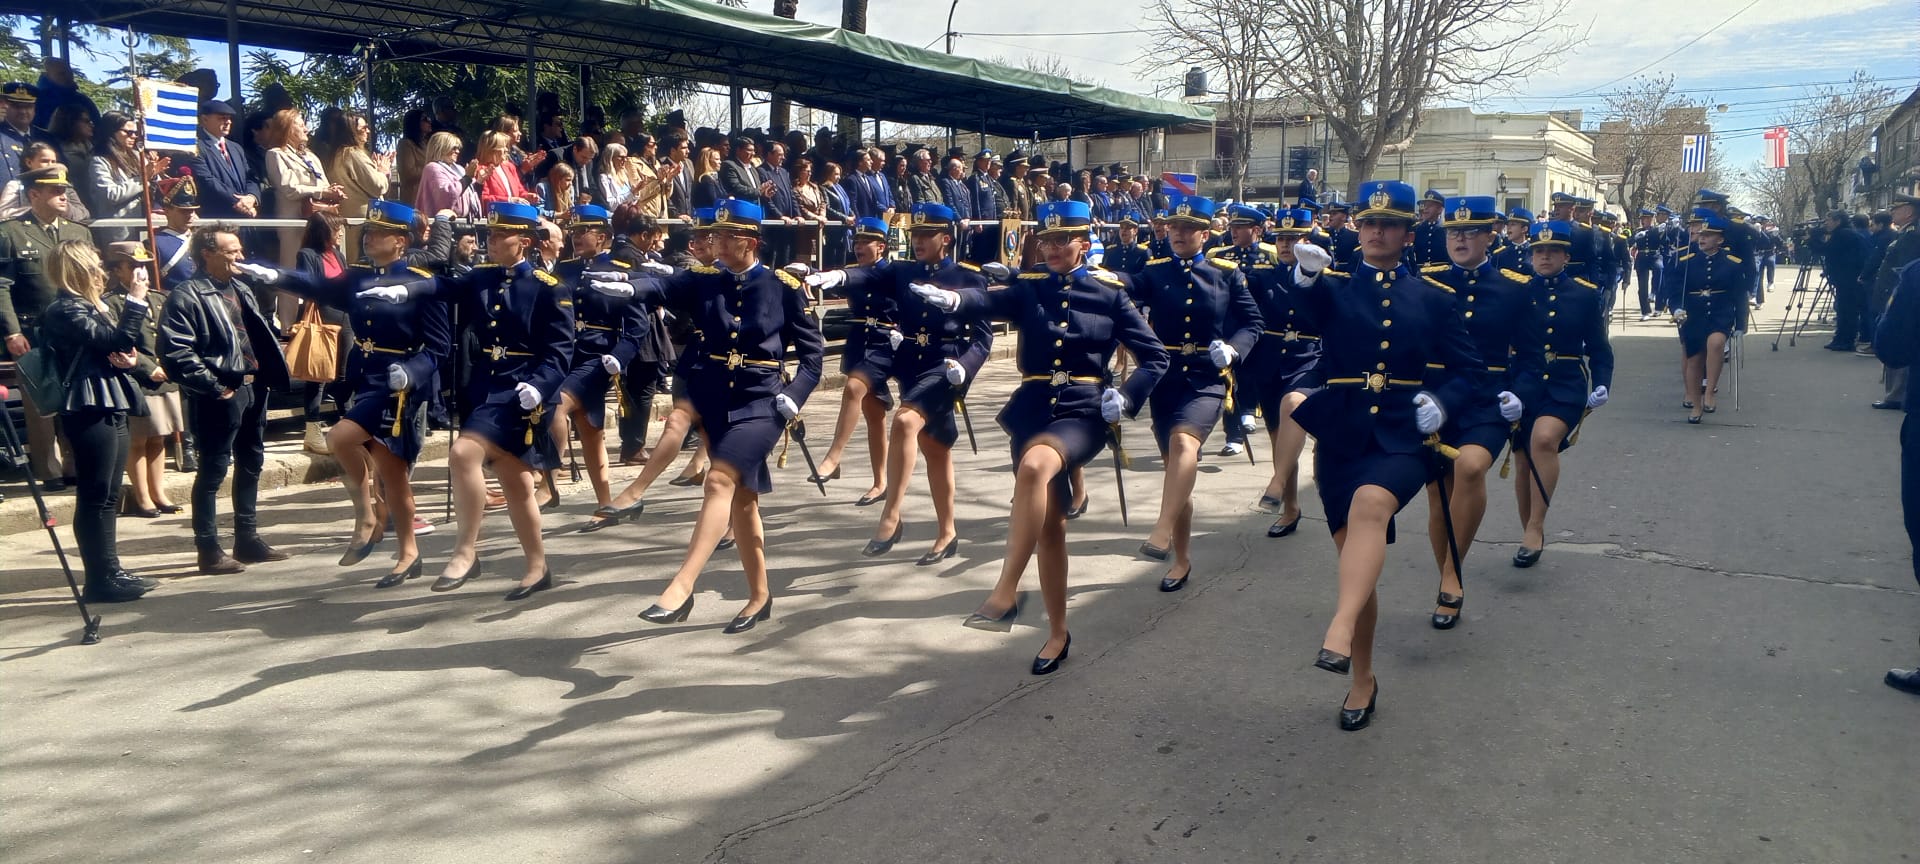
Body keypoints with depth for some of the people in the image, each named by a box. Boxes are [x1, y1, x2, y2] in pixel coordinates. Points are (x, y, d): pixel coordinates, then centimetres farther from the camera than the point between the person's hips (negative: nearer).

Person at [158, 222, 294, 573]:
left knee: (251, 465, 15)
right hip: (221, 395, -9)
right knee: (213, 471, -2)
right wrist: (213, 386, -19)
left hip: (253, 388, 9)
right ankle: (209, 550, 5)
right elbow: (178, 353, -18)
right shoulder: (186, 297, -10)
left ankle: (248, 539, 26)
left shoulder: (241, 289, 16)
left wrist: (271, 373, 11)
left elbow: (261, 334, 24)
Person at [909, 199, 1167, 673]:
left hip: (1084, 412, -3)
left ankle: (1005, 594, -30)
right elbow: (990, 301, -15)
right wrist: (951, 299, -36)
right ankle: (1058, 633, 21)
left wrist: (1126, 396, -9)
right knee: (1049, 523, 7)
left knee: (1035, 465, -34)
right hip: (1033, 409, 3)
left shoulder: (1111, 292, 3)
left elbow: (1156, 357, 7)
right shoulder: (1029, 287, 7)